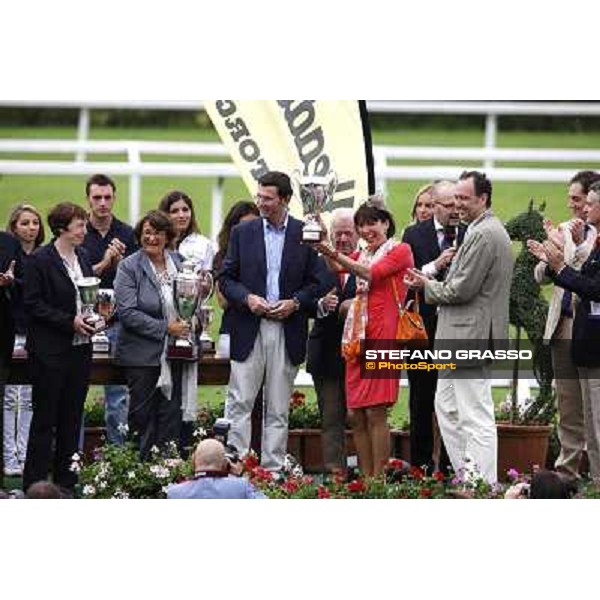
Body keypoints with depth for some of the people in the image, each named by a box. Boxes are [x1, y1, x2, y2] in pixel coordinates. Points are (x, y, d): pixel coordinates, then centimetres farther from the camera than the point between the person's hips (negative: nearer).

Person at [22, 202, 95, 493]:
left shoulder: (82, 257, 11)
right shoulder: (39, 260, -9)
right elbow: (33, 305, -13)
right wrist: (69, 321, -18)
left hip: (80, 349, 7)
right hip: (50, 352, -7)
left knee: (72, 417, 9)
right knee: (45, 418, -2)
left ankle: (66, 480, 15)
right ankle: (35, 484, 2)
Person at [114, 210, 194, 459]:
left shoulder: (179, 263, 10)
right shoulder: (129, 267, -4)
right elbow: (127, 312, -13)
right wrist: (165, 328, -17)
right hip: (143, 354, -4)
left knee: (172, 417, 2)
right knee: (143, 417, 2)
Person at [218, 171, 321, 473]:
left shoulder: (305, 234, 4)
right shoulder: (243, 233, 7)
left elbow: (316, 281, 6)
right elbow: (226, 278, 7)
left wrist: (295, 302, -10)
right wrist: (247, 298, -10)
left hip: (287, 330, 0)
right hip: (249, 329, 0)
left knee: (278, 408, 4)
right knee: (239, 403, -5)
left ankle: (272, 468, 8)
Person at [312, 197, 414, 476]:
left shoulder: (400, 251, 1)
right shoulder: (360, 255, 22)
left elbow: (372, 273, -13)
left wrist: (334, 254, -23)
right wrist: (323, 245, -12)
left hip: (382, 336, -7)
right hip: (357, 337, 7)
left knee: (375, 412, -11)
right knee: (356, 415, 3)